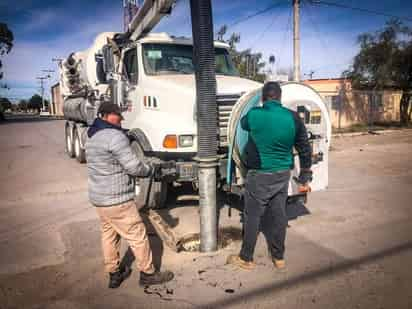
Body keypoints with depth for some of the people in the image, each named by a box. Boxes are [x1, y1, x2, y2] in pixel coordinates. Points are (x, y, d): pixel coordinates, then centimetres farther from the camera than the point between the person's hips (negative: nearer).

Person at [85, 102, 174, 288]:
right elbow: (133, 167, -21)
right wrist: (150, 169, -3)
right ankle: (148, 274, 17)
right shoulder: (115, 136, -20)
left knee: (109, 234, 19)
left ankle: (114, 274, 31)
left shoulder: (93, 137, 12)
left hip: (99, 196, 10)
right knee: (137, 235, 3)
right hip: (116, 199, -10)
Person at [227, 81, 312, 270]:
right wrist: (304, 178, 11)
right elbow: (305, 150, 2)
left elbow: (243, 124, 14)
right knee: (278, 215, 15)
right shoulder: (293, 118, -3)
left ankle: (246, 259, 20)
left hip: (259, 175, -4)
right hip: (283, 174, 4)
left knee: (252, 216, 7)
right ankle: (279, 258, 29)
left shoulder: (254, 115, -12)